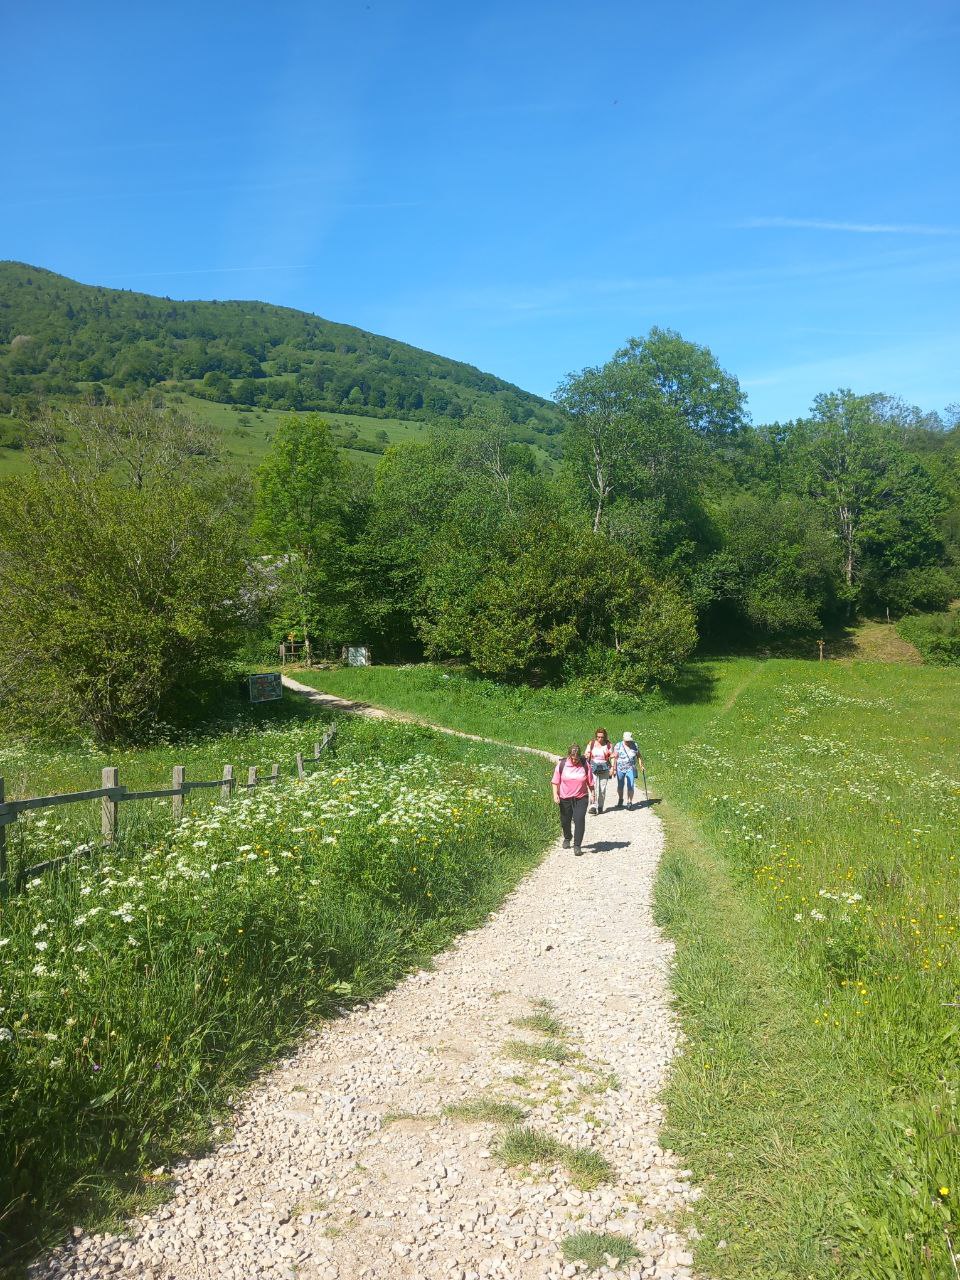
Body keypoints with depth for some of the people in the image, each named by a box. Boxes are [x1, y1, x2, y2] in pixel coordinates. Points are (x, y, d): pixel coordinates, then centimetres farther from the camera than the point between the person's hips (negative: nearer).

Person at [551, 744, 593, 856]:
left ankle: (577, 845, -6)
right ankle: (567, 838, 43)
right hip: (565, 798, 2)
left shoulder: (585, 764, -8)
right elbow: (556, 781, 0)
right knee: (565, 821, 14)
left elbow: (590, 781, 3)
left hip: (581, 798, -1)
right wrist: (555, 794, -9)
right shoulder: (562, 764, -7)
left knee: (579, 820, -14)